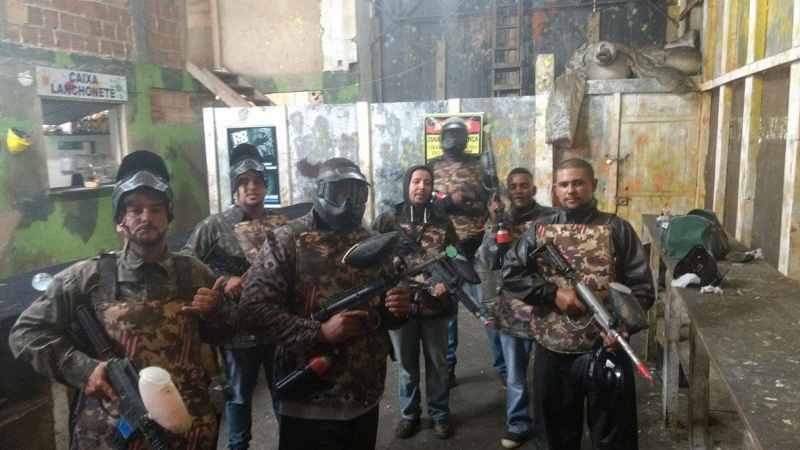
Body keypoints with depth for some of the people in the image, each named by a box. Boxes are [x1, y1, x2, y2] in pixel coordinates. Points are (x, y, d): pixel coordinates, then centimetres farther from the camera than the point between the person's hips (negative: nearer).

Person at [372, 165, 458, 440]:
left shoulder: (443, 224, 3)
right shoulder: (388, 220, -2)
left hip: (435, 307, 1)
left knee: (437, 365, 14)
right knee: (406, 366, 15)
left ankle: (439, 415, 33)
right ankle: (409, 415, 34)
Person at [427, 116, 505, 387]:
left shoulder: (479, 164, 8)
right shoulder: (432, 167, 6)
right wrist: (450, 200, -17)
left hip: (477, 245, 0)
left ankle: (503, 365, 14)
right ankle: (447, 366, 22)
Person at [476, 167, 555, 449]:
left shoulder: (551, 218, -6)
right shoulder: (497, 221, 2)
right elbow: (489, 264, -8)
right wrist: (495, 226, -17)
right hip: (512, 310, 2)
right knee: (515, 375, 15)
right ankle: (518, 425, 33)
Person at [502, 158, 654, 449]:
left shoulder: (617, 229, -1)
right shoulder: (540, 230, 4)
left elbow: (641, 286, -5)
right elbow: (510, 274, -2)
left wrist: (623, 324, -21)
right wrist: (553, 294, -14)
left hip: (606, 349, -1)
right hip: (552, 351, 2)